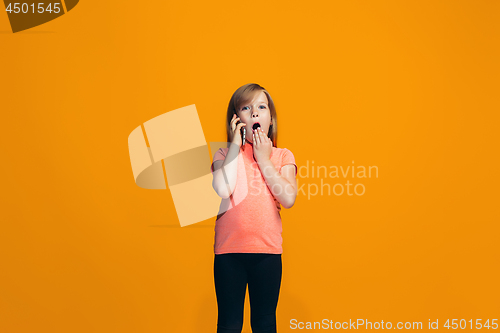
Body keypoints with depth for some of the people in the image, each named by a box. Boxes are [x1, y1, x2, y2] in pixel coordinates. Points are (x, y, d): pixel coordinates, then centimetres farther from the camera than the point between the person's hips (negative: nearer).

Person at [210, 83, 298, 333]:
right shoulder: (225, 154, 3)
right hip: (229, 250, -1)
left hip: (268, 250, 1)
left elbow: (288, 199, -11)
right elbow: (222, 190, -18)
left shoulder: (282, 156, 5)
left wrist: (264, 159, -9)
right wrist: (236, 146, -10)